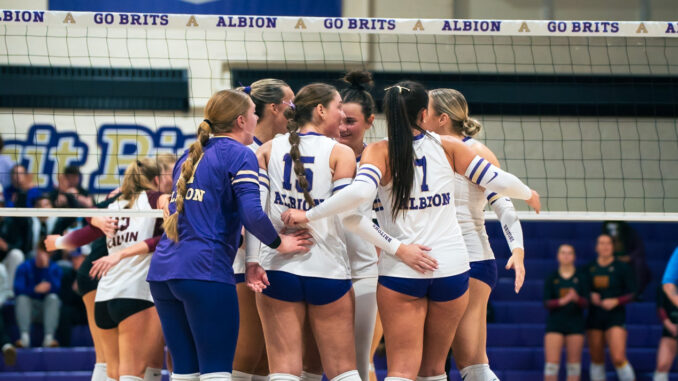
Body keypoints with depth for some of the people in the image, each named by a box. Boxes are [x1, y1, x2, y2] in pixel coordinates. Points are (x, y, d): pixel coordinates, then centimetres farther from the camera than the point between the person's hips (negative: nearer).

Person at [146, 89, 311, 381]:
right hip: (205, 271, -8)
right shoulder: (238, 155, -3)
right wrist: (279, 243, 1)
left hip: (163, 269, 8)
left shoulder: (190, 156, 20)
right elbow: (252, 214, -16)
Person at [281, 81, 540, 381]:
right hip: (451, 266, 2)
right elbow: (497, 180, 5)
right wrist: (529, 195, 25)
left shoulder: (379, 152, -6)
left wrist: (308, 215, -18)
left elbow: (360, 192, -25)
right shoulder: (446, 147, 1)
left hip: (400, 271, -2)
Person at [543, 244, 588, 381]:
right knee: (551, 363, -9)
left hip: (575, 323, 1)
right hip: (555, 323, -1)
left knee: (574, 364, 2)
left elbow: (586, 302, -1)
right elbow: (547, 302, -2)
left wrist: (576, 298, -23)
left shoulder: (581, 277, 4)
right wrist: (562, 301, -20)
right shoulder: (551, 278, 4)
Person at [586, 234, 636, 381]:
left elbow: (632, 294, 0)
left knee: (618, 358, -17)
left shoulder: (621, 268, 0)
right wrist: (590, 297, -5)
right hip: (594, 317, 4)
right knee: (597, 359, 6)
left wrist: (615, 301, -15)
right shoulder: (589, 268, 8)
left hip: (615, 317, -4)